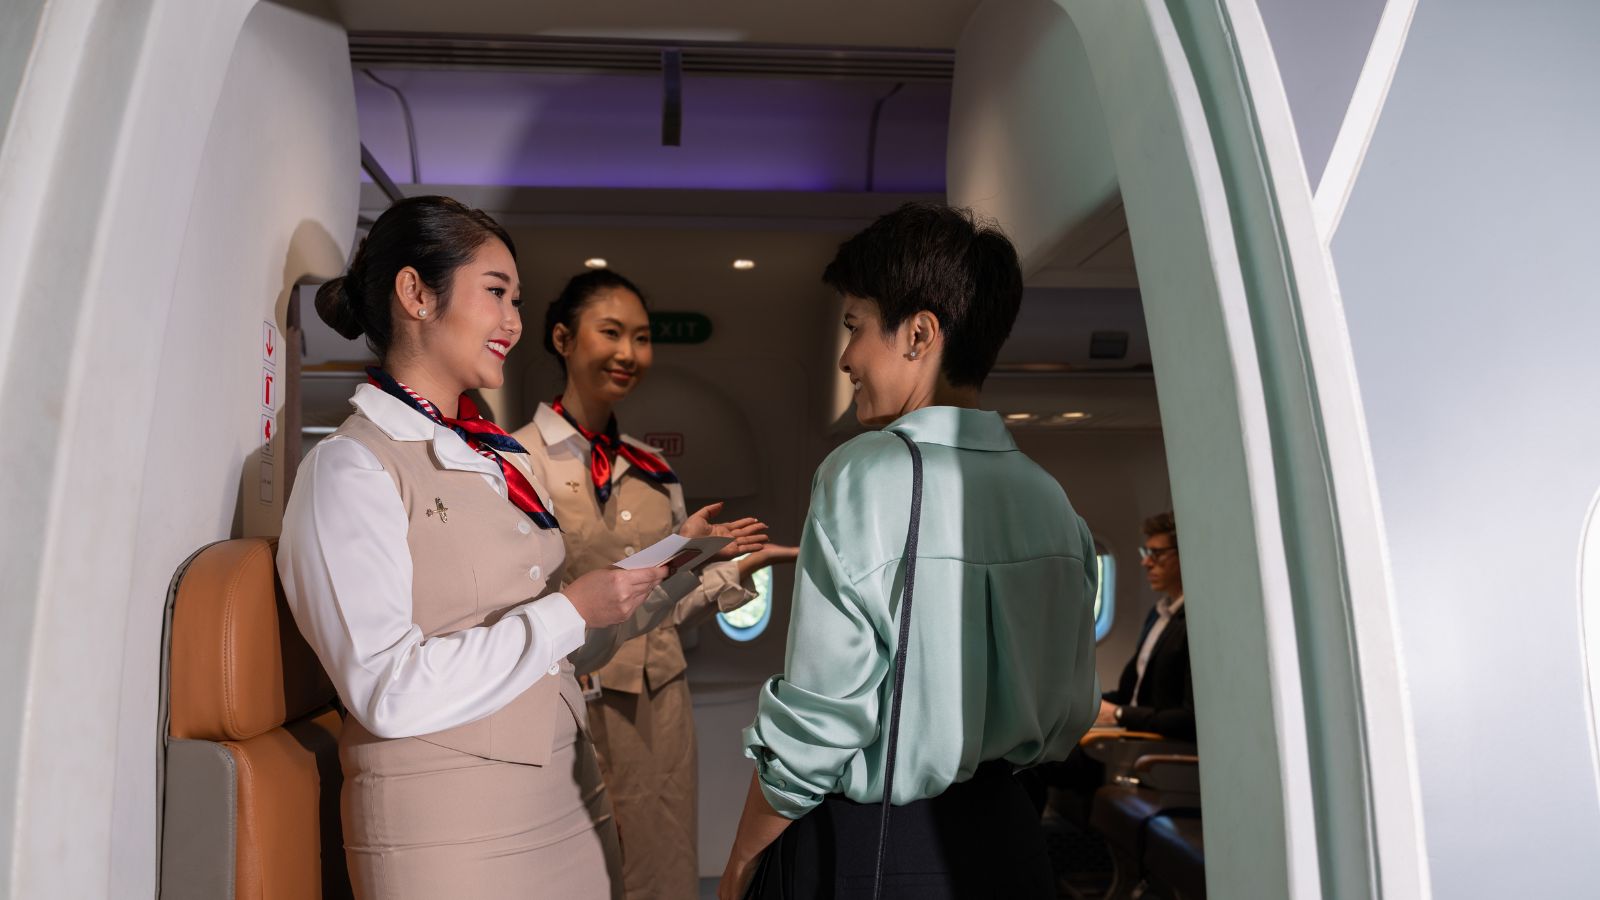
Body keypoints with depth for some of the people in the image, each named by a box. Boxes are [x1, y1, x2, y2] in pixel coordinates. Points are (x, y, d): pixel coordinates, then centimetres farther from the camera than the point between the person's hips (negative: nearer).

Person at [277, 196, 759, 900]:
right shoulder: (350, 468, -12)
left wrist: (679, 569, 3)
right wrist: (569, 611, -17)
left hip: (566, 801, 7)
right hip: (447, 826, -7)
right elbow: (390, 693, -20)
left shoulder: (503, 460, 10)